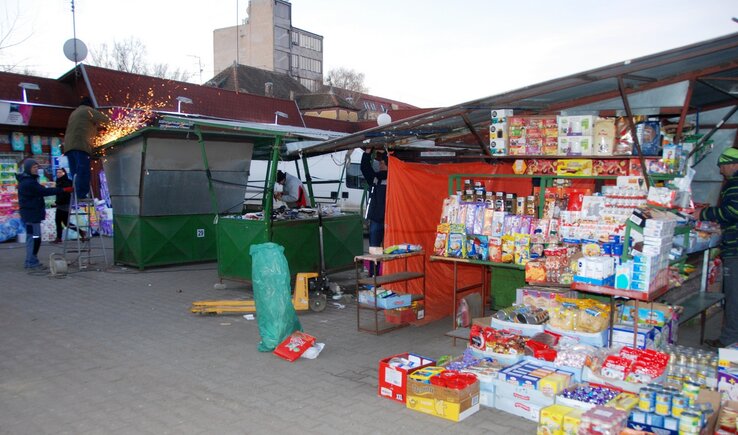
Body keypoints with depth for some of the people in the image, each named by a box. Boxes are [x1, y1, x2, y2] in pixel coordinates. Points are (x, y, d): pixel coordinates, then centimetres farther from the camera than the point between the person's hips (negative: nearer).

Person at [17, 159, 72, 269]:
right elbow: (44, 191, -21)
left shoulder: (27, 181, 16)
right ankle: (31, 262, -4)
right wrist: (63, 190, -23)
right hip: (31, 214, -11)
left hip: (31, 213, 11)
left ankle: (31, 261, 20)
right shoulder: (29, 182, -17)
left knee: (31, 237, 14)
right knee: (34, 237, -8)